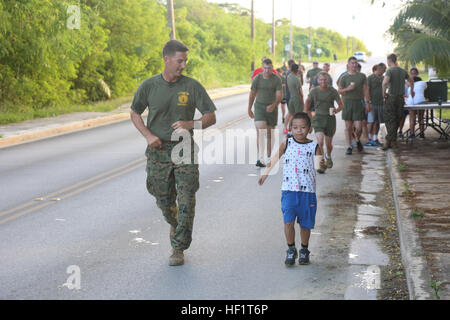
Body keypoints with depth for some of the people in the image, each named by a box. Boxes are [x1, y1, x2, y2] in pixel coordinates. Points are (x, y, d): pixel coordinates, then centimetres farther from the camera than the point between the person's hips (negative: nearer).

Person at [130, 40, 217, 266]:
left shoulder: (192, 86, -3)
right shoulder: (149, 86, -1)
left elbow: (211, 117, -1)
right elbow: (135, 113, 11)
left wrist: (191, 124, -21)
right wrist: (148, 135, -5)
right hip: (158, 151, 1)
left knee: (186, 202, -7)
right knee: (164, 201, 10)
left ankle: (179, 249, 5)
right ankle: (175, 225, 44)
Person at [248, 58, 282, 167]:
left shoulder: (277, 79, -4)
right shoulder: (257, 79, -1)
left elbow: (279, 95, -10)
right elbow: (252, 95, 9)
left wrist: (273, 105, -28)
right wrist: (249, 109, 13)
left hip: (272, 108, 1)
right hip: (259, 106, -1)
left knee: (270, 133, 8)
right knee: (260, 131, -16)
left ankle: (269, 157, 24)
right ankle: (260, 158, -23)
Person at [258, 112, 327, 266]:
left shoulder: (314, 147, -3)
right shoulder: (287, 143, 1)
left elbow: (320, 164, -10)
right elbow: (276, 157, 13)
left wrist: (322, 165, -34)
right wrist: (266, 173, 15)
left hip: (307, 191, 0)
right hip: (289, 190, 0)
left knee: (305, 223, 10)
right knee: (288, 221, -10)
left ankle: (304, 250, 30)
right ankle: (291, 250, 8)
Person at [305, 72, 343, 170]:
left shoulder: (333, 91, -5)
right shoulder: (314, 91, -2)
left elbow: (341, 105, -1)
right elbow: (307, 103, 14)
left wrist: (337, 110, -22)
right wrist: (310, 117, 9)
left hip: (330, 119, 0)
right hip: (318, 118, 0)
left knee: (329, 144, 11)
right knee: (320, 142, -19)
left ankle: (328, 156, 45)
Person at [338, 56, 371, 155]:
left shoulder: (362, 76, 8)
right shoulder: (344, 77, 7)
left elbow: (365, 89, 9)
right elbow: (339, 90, 9)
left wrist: (367, 102, 2)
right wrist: (347, 89, -10)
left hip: (358, 103, 0)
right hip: (347, 102, 0)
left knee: (359, 127, -5)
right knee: (348, 127, 1)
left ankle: (357, 140, 25)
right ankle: (349, 147, 11)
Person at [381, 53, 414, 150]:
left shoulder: (390, 71, -10)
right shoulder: (403, 71, 10)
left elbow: (384, 82, -28)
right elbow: (411, 80, 27)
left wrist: (383, 92, -13)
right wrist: (412, 90, 44)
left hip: (391, 98, -6)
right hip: (401, 98, 6)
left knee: (390, 120, -5)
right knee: (397, 120, 11)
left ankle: (392, 140, -13)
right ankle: (391, 139, 15)